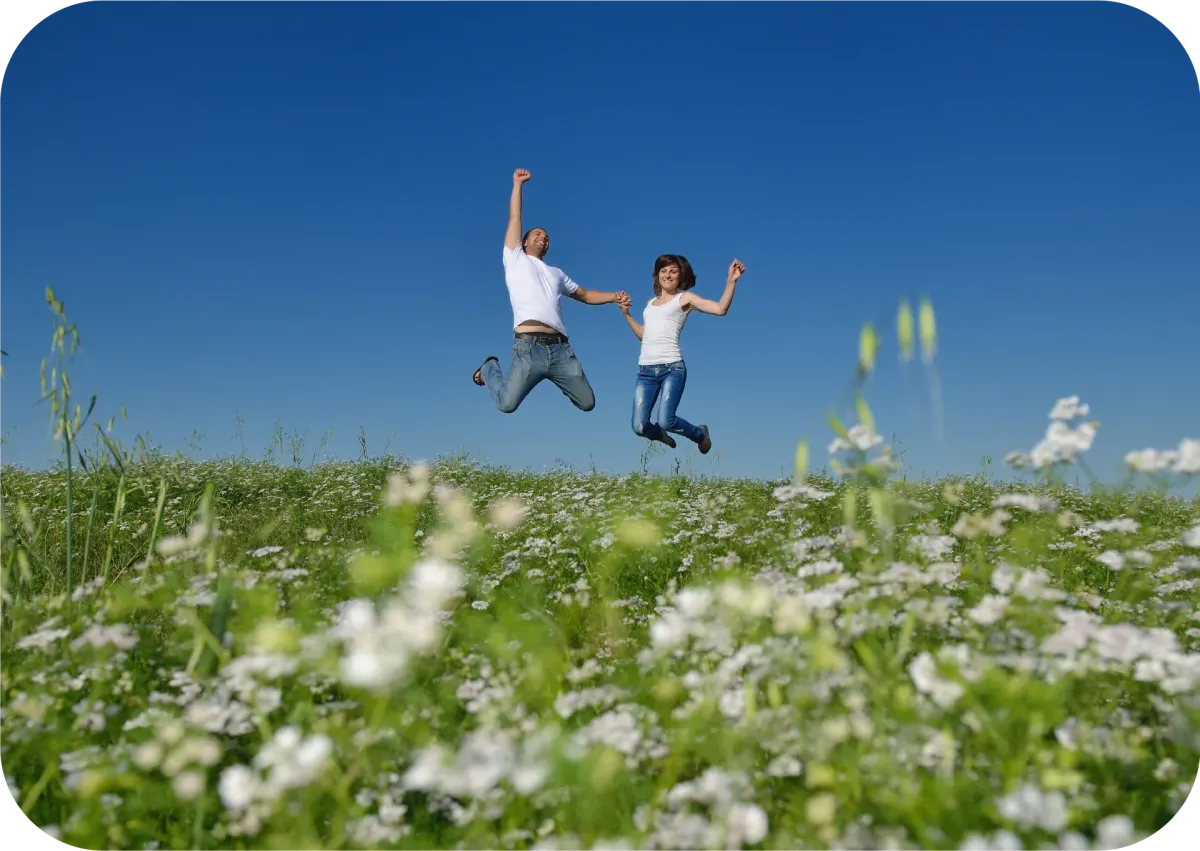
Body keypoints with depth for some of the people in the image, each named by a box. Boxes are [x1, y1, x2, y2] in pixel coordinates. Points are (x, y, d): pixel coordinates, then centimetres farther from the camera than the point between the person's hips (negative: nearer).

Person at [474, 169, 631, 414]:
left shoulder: (556, 273, 32)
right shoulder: (515, 259, 18)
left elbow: (585, 295, 33)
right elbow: (514, 218, 15)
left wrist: (615, 297, 18)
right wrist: (518, 184, 19)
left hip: (560, 348, 5)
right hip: (529, 347, -5)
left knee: (587, 403, 1)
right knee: (507, 404, -16)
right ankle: (490, 369, 19)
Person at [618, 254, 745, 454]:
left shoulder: (685, 298, 6)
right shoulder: (651, 303, 22)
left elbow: (720, 309, -7)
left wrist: (731, 281, -16)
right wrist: (626, 313, 23)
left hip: (672, 368, -4)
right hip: (645, 370, 4)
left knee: (666, 421, -19)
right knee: (640, 427, -6)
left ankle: (700, 434, 15)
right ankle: (660, 435, 33)